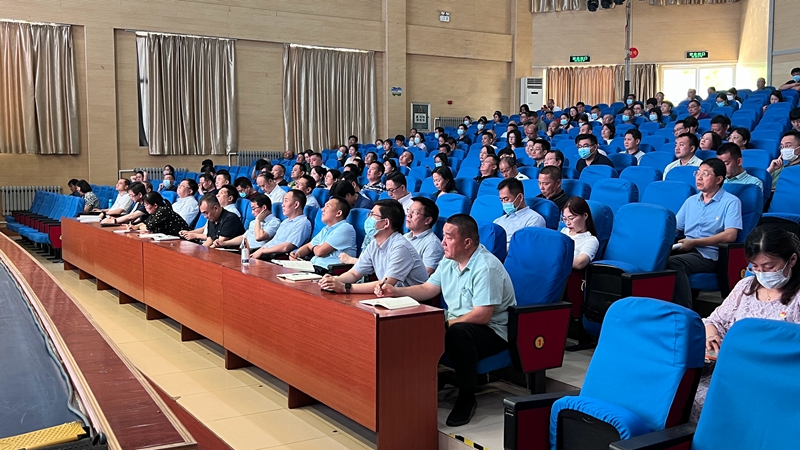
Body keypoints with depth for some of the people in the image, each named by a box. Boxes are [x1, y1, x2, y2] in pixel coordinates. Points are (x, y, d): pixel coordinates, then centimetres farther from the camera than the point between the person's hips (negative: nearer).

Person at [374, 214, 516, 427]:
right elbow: (427, 289, 15)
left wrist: (446, 325, -23)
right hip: (456, 323, 8)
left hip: (493, 331, -8)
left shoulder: (486, 268, -22)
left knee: (458, 332, -38)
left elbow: (482, 316, -27)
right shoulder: (449, 261, 5)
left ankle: (467, 397, -20)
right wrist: (396, 291, 2)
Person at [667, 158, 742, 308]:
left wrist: (694, 242, -13)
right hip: (686, 250, 5)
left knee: (673, 262, -36)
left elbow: (730, 235, -10)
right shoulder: (691, 201, 23)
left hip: (709, 254, -5)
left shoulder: (731, 202, 3)